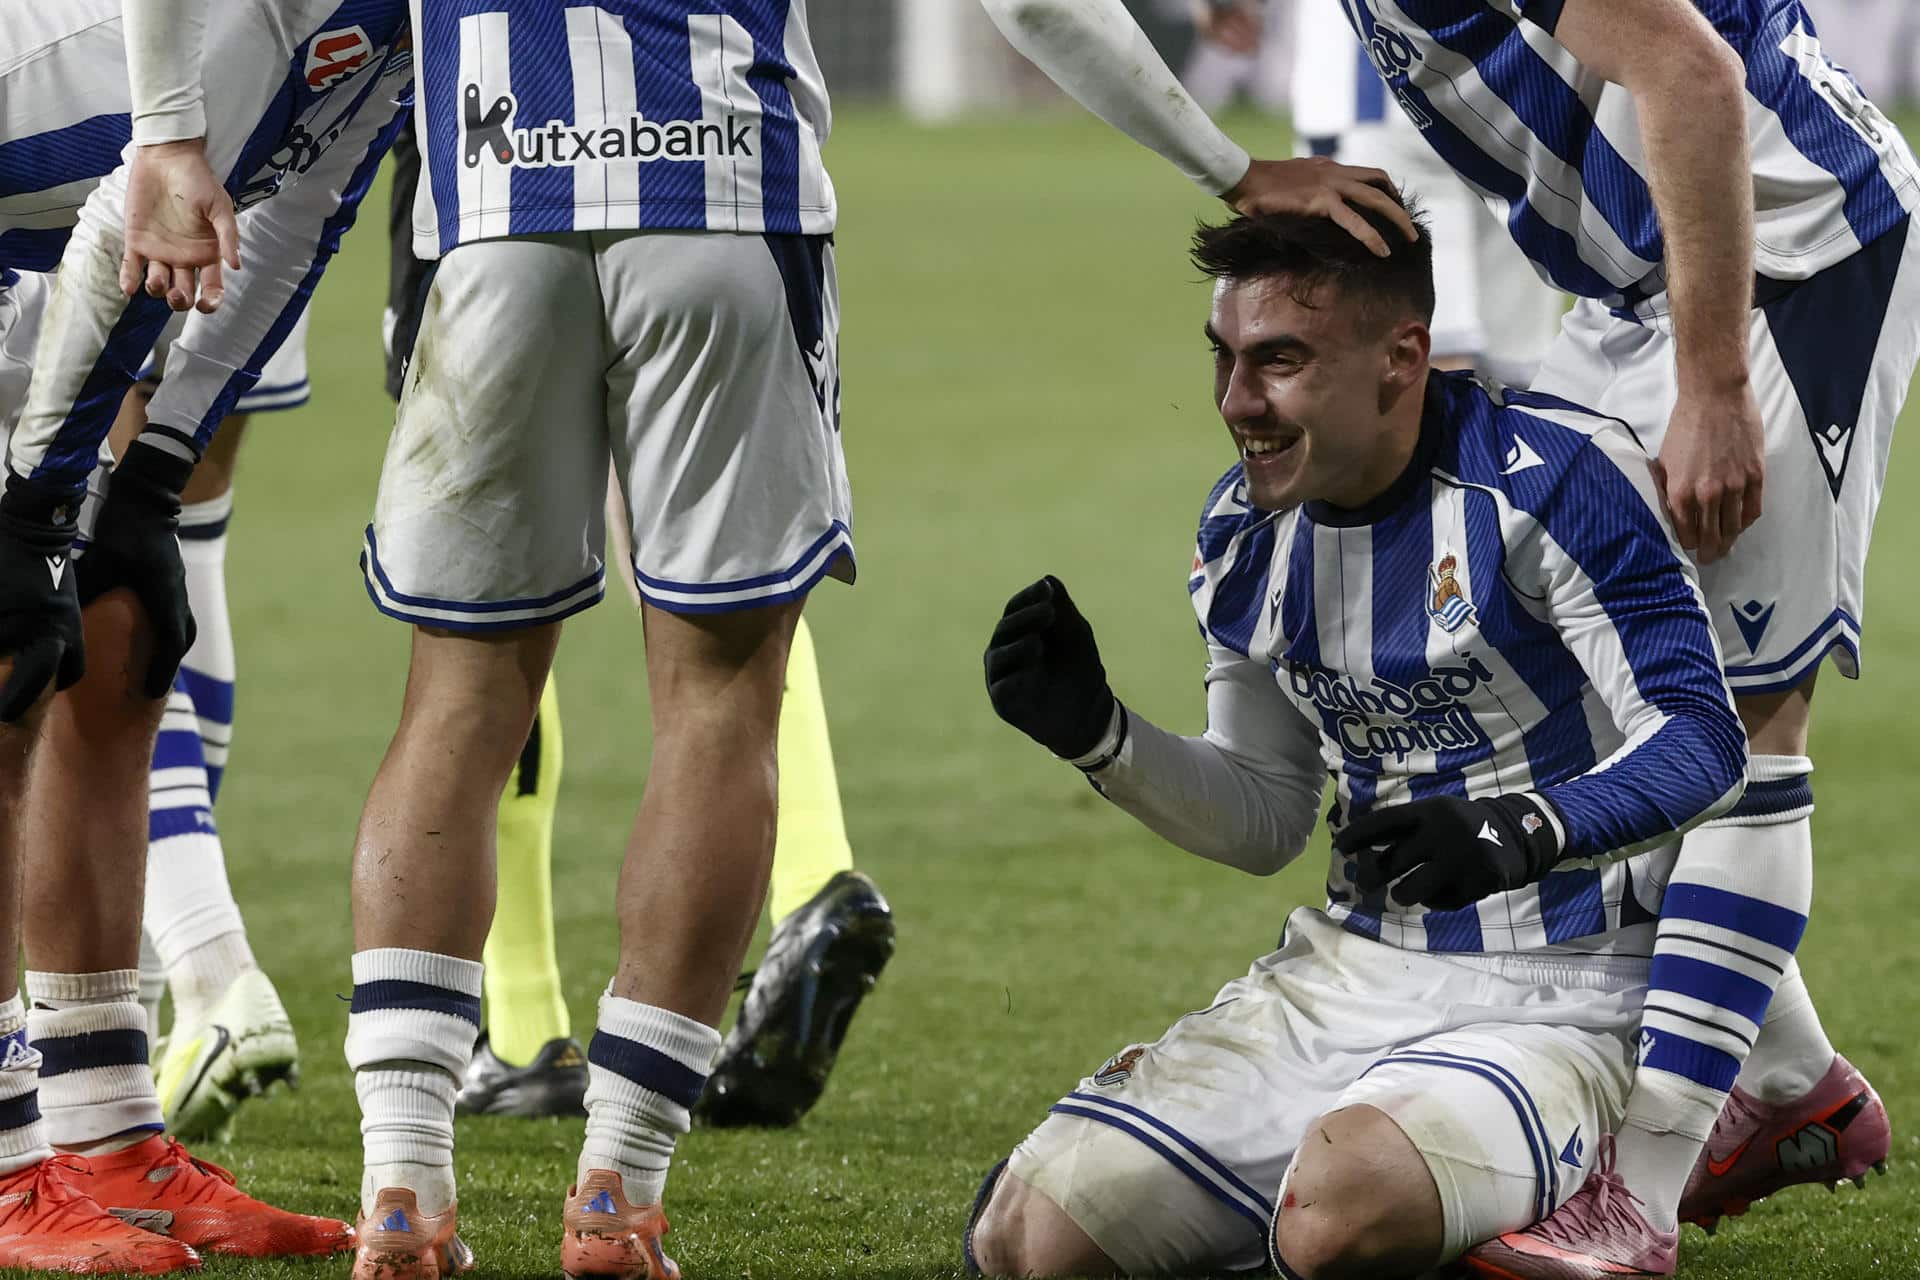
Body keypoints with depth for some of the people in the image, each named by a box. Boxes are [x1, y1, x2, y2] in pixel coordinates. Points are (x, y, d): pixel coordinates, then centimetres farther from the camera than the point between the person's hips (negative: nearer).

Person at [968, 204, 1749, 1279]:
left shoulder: (1549, 480, -16)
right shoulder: (1247, 533, 7)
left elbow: (1702, 743, -18)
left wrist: (1521, 829, -36)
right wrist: (1098, 735, 0)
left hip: (1551, 1002, -6)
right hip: (1350, 976, 6)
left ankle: (1556, 1189, -3)